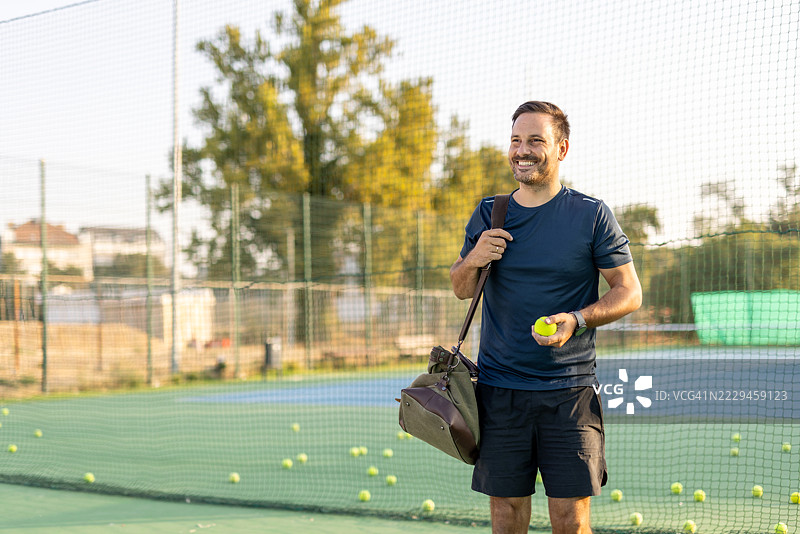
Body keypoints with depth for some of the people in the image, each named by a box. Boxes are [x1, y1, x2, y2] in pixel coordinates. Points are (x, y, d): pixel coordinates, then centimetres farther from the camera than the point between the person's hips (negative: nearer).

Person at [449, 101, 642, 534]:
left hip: (569, 391, -2)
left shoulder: (591, 215, -1)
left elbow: (629, 291, 0)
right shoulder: (487, 214, 8)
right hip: (499, 390, 2)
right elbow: (461, 290, 17)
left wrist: (576, 320, -17)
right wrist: (473, 261, -6)